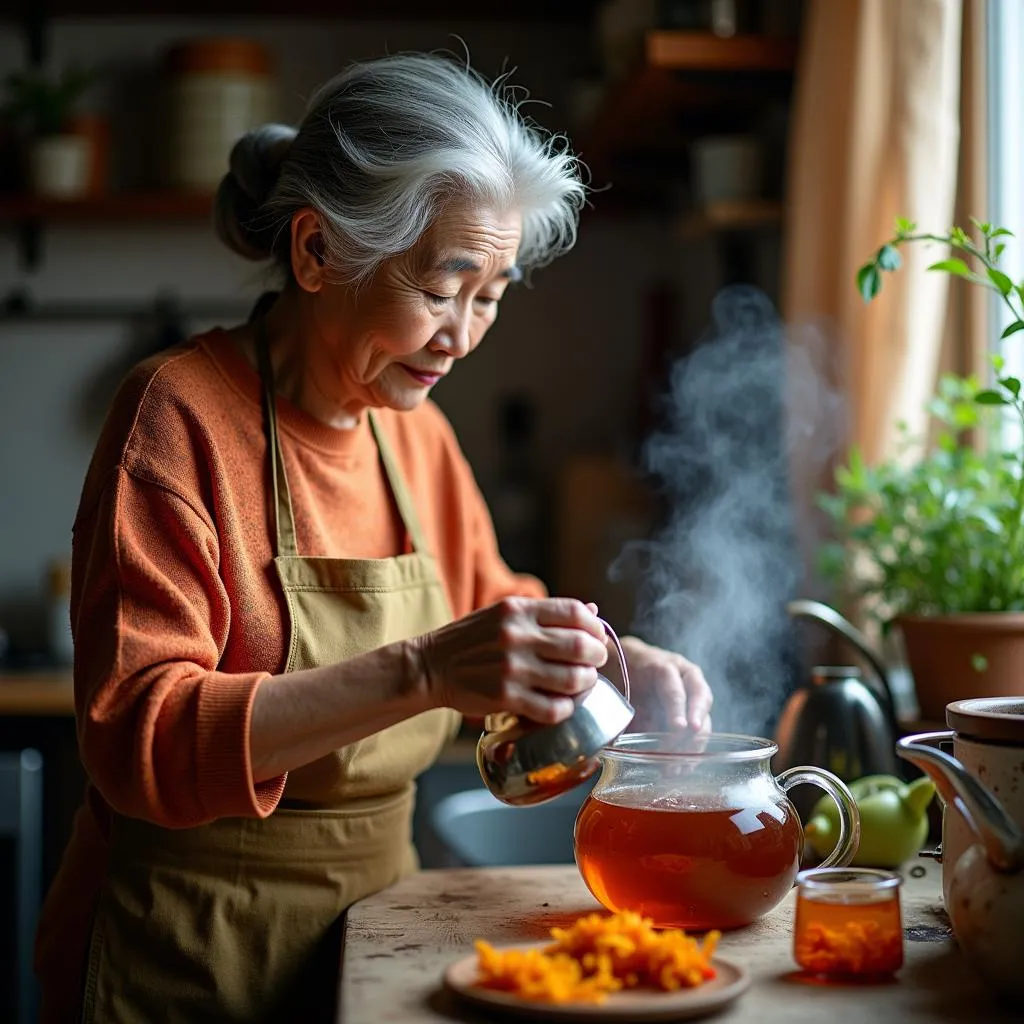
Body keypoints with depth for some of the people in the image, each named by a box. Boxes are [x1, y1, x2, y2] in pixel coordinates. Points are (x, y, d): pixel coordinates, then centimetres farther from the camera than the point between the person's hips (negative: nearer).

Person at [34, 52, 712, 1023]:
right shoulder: (180, 414, -18)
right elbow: (138, 738, -27)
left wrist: (617, 657, -4)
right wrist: (421, 673, -38)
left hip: (373, 917, 7)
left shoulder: (414, 430, 2)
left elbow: (485, 599, 18)